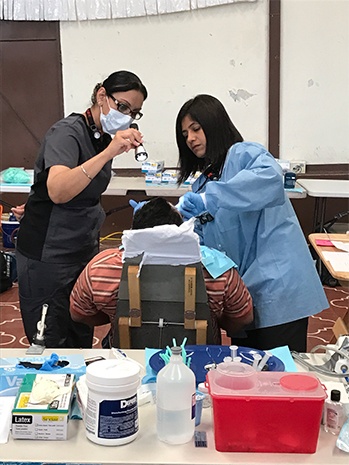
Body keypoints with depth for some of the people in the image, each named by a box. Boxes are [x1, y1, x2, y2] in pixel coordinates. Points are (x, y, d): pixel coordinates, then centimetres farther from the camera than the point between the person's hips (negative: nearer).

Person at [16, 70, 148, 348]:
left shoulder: (104, 135, 7)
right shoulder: (68, 132, -17)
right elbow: (57, 191, -36)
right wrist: (109, 153, -42)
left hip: (85, 249, 8)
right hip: (48, 253, -8)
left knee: (82, 339, 13)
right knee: (52, 346, 1)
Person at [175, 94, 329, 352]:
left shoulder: (245, 154, -5)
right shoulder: (203, 182, 20)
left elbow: (271, 177, -30)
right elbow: (199, 238, 18)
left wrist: (209, 199, -35)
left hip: (277, 287, -8)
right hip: (240, 295, 8)